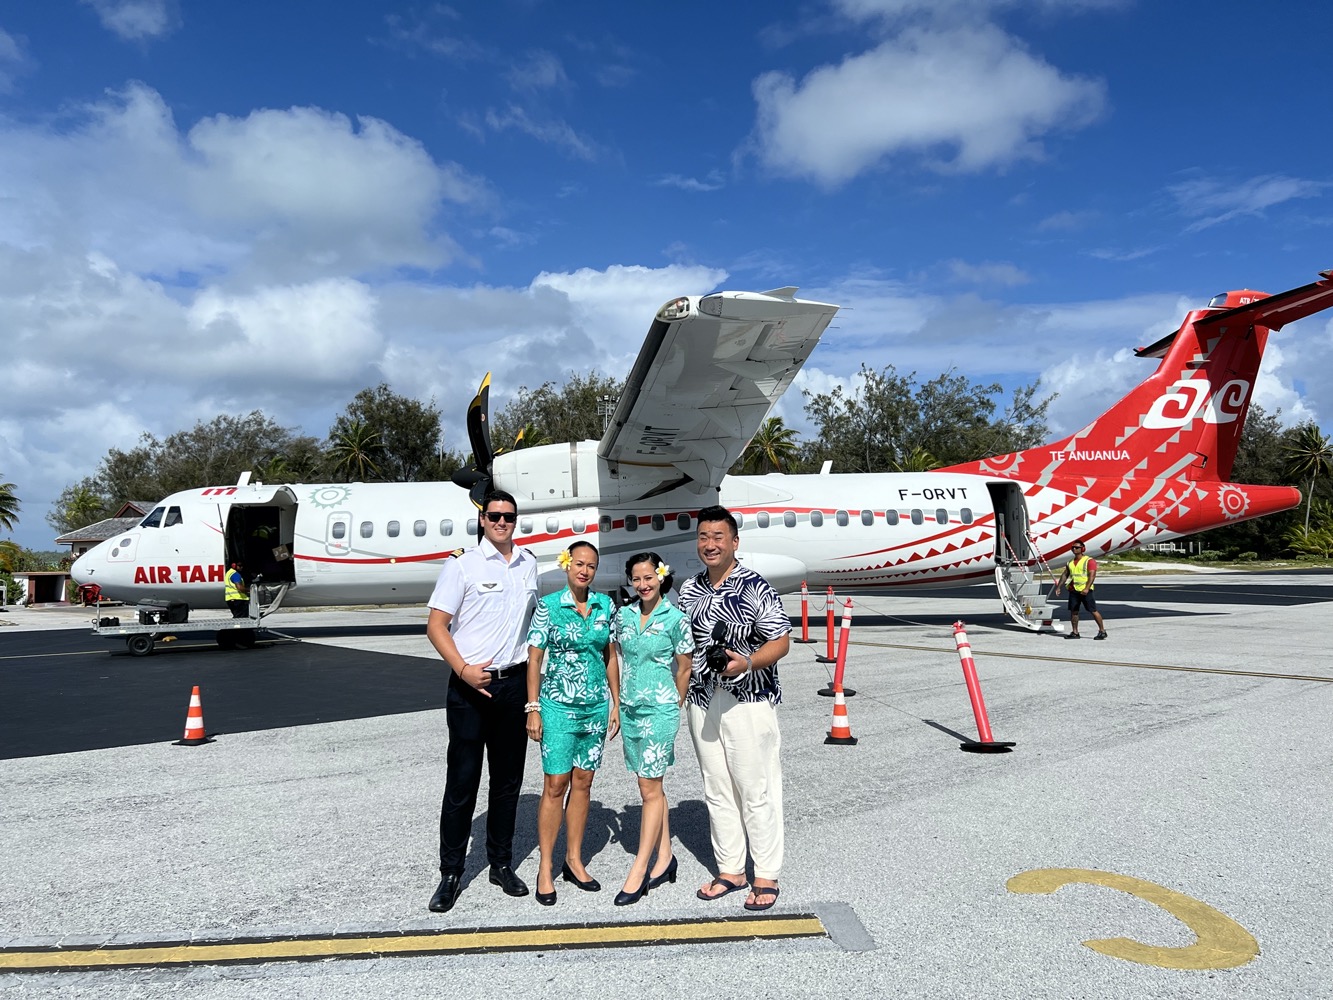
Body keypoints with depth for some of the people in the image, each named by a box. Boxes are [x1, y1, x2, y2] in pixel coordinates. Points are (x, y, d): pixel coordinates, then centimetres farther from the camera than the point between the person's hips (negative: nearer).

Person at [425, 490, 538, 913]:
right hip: (471, 687, -4)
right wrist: (463, 670, -19)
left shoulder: (528, 563, 9)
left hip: (514, 684, 5)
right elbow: (436, 626, -7)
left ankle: (502, 863, 27)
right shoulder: (462, 565, -6)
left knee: (508, 779, 13)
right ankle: (451, 874, 15)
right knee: (462, 781, 1)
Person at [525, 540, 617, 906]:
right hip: (558, 706, -3)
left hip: (596, 705, 4)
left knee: (583, 781, 10)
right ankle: (545, 867, 11)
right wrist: (533, 708, -8)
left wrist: (615, 703, 8)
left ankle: (574, 861, 24)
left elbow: (611, 657, 10)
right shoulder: (548, 606, -6)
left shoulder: (605, 605, 4)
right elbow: (534, 659, -5)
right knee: (556, 783, -2)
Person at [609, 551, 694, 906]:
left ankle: (639, 870, 4)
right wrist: (618, 703, 10)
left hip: (659, 710, -5)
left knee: (650, 789, -2)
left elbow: (684, 668, 0)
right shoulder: (623, 615, 5)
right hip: (630, 709, 5)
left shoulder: (674, 618, -8)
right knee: (649, 787, 12)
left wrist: (673, 708, 7)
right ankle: (665, 857, 24)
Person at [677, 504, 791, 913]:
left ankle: (766, 877, 17)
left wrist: (748, 663, -25)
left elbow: (781, 641, -10)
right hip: (702, 701, 6)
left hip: (748, 701, -6)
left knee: (756, 790, 2)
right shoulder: (689, 591, 8)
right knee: (716, 790, 13)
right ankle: (730, 870, 28)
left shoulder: (755, 587, -10)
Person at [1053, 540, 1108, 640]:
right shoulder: (1071, 562, 16)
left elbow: (1092, 575, -15)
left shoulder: (1089, 561, -5)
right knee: (1073, 611, 5)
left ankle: (1102, 631, 6)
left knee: (1093, 611, -3)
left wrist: (1087, 588, -26)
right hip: (1073, 590, 6)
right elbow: (1065, 575, 18)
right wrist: (1058, 587, 10)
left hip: (1085, 591, -6)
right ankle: (1075, 633, 11)